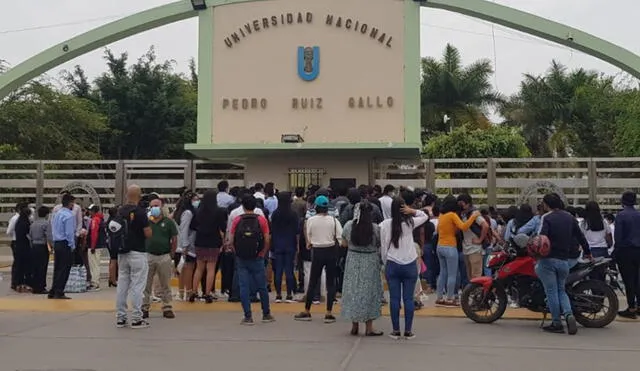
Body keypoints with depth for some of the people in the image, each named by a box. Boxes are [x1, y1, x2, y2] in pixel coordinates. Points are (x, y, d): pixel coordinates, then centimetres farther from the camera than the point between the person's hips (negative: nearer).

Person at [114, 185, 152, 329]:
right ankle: (136, 319, -1)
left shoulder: (120, 211, 6)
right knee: (137, 286, -2)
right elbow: (148, 234, -14)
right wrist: (147, 222, 3)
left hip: (122, 253, 6)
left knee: (122, 285, 10)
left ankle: (120, 318, 15)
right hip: (137, 253, -6)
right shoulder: (140, 212, -13)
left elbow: (116, 230, 12)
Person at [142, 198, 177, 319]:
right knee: (146, 285, 4)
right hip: (148, 256, 1)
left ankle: (167, 308, 13)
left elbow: (174, 239, 5)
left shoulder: (168, 222, 4)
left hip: (164, 256, -1)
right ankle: (144, 308, 11)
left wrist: (171, 255, 1)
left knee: (165, 285, 6)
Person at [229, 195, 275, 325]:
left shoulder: (237, 220, -1)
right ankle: (266, 314, 21)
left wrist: (237, 253, 11)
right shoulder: (261, 220, -3)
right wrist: (263, 254, 8)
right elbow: (267, 240, -5)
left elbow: (232, 241, -2)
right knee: (262, 287, 10)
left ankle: (248, 316, 4)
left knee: (244, 287, 4)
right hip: (257, 259, 0)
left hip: (241, 259, 0)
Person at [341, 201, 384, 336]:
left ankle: (354, 326, 17)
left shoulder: (348, 225, -7)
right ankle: (369, 328, 8)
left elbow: (344, 244, 4)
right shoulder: (375, 228, -14)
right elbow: (379, 244, -4)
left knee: (353, 291, 12)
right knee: (369, 292, 6)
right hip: (370, 263, -2)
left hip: (353, 262, 3)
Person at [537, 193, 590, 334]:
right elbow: (580, 236, 15)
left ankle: (556, 323, 2)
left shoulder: (547, 217, -7)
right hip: (564, 260, 5)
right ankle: (569, 315, -8)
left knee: (551, 291, 1)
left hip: (548, 259, -5)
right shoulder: (569, 217, 10)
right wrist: (587, 252, 24)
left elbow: (542, 237, -20)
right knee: (561, 290, 16)